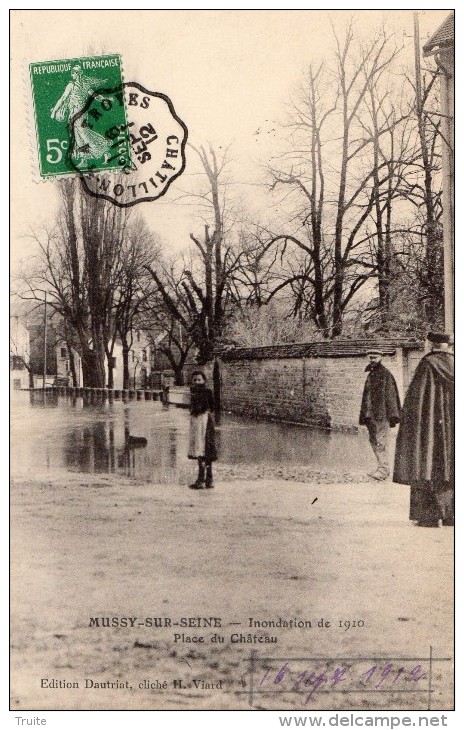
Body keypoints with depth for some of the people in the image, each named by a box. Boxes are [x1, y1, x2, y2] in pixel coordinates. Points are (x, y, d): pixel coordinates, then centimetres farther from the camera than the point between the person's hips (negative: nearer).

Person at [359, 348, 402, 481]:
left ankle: (383, 470, -12)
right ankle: (385, 469, 16)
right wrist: (364, 415, 18)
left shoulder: (386, 374, -6)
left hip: (382, 414, -8)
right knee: (373, 440, 9)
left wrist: (392, 415, -16)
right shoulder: (370, 374, 18)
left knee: (381, 441, -12)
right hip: (371, 414, 8)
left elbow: (391, 395, -11)